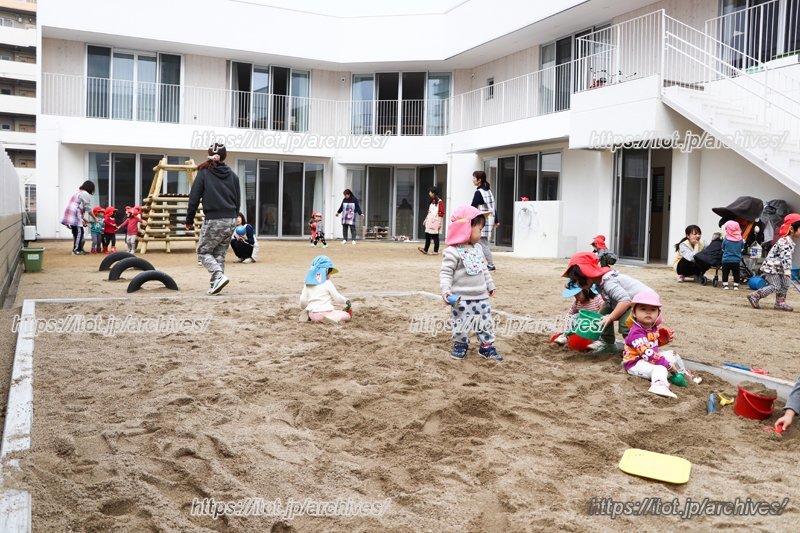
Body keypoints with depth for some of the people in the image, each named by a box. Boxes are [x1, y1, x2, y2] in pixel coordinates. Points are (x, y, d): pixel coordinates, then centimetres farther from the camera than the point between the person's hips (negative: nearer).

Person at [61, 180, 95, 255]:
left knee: (76, 232, 13)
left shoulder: (78, 193, 28)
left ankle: (76, 249, 17)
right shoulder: (86, 194, -3)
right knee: (79, 232, -8)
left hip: (70, 215, 10)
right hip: (74, 216, -10)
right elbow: (88, 208, -4)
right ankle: (76, 250, -7)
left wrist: (84, 219, 26)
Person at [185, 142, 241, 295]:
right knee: (220, 253, 15)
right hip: (231, 220, 4)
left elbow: (194, 198, -3)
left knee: (203, 251, 7)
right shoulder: (232, 175, 9)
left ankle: (219, 276, -14)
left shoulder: (204, 173, -2)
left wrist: (189, 220, 3)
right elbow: (238, 200, 12)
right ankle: (215, 283, 10)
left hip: (213, 221, -4)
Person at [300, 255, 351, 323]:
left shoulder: (307, 284, 9)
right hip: (324, 312, -6)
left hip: (312, 314, 6)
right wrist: (346, 300, 20)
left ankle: (309, 317, 5)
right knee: (347, 316, 2)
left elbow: (303, 303, 8)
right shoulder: (328, 283, -5)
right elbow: (337, 298, 0)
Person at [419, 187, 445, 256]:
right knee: (427, 236, 11)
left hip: (435, 223, -8)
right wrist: (425, 220, 20)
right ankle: (425, 250, 17)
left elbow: (441, 213, -13)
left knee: (435, 237, -2)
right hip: (429, 222, 8)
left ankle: (436, 251, 4)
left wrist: (439, 223, -16)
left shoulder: (439, 202, -10)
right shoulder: (431, 202, 16)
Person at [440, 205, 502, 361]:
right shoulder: (452, 252, -16)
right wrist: (446, 290, -27)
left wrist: (490, 285, 24)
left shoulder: (477, 249, 9)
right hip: (462, 298, -7)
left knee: (486, 322, 11)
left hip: (481, 296, 7)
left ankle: (487, 347, 25)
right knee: (461, 325, 3)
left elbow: (484, 269, 20)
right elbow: (445, 273, -17)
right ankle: (460, 345, 25)